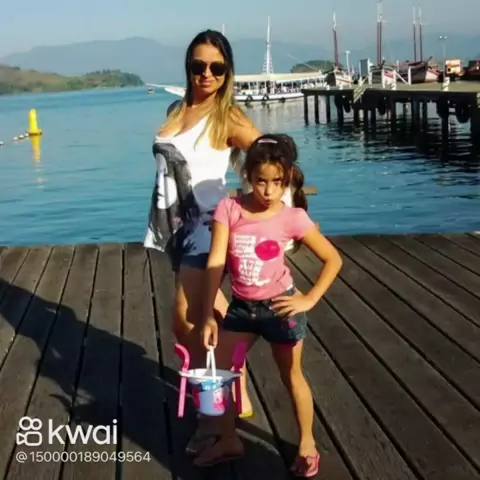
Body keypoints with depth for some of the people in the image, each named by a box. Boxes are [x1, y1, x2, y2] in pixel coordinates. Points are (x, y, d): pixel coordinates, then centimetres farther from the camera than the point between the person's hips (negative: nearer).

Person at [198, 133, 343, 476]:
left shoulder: (292, 217, -15)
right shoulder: (229, 209, -11)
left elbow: (333, 259, -6)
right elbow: (216, 262, -13)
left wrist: (310, 299, -13)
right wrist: (208, 315, -17)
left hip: (278, 306, -3)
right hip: (241, 306, 3)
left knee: (291, 376, 12)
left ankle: (307, 444, 33)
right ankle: (229, 440, 29)